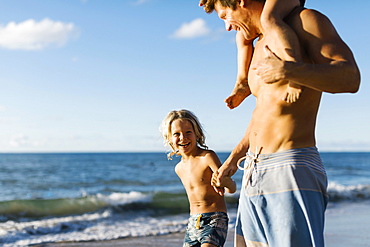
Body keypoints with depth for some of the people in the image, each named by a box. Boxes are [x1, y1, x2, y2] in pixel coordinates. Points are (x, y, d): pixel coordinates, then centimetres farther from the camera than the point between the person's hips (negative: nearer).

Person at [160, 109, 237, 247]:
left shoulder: (207, 157, -12)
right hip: (193, 223, 7)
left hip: (215, 220, -7)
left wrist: (224, 181, -43)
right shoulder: (179, 168, 9)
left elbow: (232, 189, -18)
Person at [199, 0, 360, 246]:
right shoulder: (259, 48, 21)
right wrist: (234, 157, 29)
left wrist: (290, 71, -27)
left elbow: (351, 78, -15)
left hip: (290, 171, -8)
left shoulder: (305, 22, -2)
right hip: (253, 176, 9)